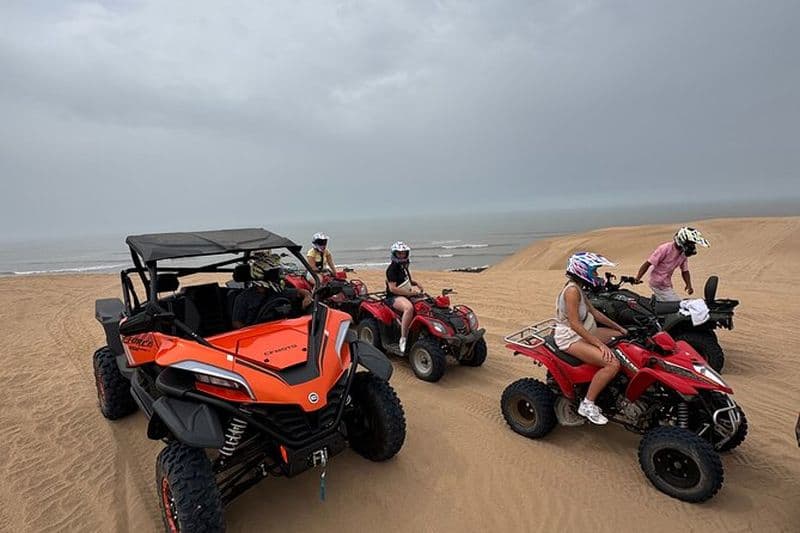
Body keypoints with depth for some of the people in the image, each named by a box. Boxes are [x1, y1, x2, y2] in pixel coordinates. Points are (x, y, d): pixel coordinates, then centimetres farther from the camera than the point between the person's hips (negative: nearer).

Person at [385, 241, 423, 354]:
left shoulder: (404, 267, 16)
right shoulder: (392, 269, -11)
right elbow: (392, 288, -20)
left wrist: (415, 284, 14)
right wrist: (409, 293, -23)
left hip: (406, 295, 9)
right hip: (394, 297, -8)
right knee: (409, 308, -39)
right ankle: (403, 339, -35)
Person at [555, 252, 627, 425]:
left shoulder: (578, 288, 9)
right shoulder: (572, 290, -22)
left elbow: (593, 312, 15)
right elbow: (574, 324, -26)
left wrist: (619, 327, 12)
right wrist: (599, 344, -25)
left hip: (585, 331, 11)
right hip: (571, 338, -11)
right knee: (612, 364, -24)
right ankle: (587, 404, -11)